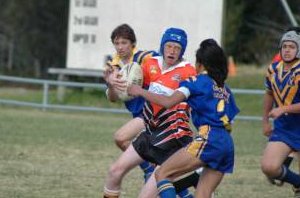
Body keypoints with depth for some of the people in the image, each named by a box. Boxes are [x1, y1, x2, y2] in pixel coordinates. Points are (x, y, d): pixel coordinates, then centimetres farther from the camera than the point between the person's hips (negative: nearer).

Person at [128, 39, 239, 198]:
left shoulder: (198, 81, 4)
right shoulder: (225, 90, 26)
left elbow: (168, 102, -8)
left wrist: (140, 92, 2)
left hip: (209, 140, -8)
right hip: (228, 145, 8)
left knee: (162, 174, -5)